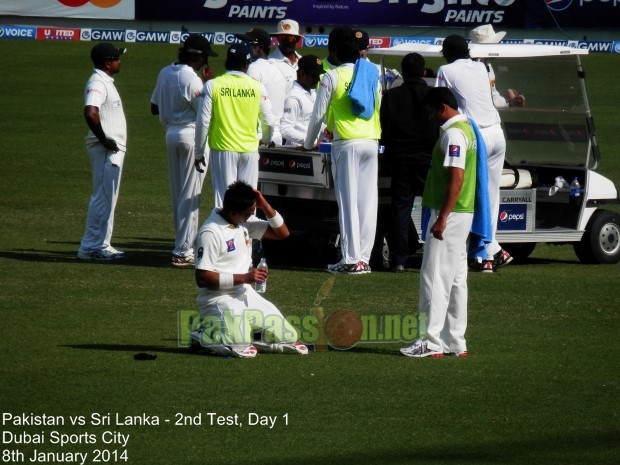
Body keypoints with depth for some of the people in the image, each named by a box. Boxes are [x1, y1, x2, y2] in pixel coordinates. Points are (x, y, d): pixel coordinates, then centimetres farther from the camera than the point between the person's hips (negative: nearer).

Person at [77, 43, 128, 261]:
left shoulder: (106, 82, 16)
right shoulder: (98, 83, -17)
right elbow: (90, 113, -32)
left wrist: (112, 142, 14)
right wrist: (104, 140, -23)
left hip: (114, 149, 10)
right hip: (106, 150, -10)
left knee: (108, 197, 14)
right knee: (103, 197, -8)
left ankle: (102, 244, 19)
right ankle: (90, 247, -6)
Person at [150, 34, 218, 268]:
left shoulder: (165, 73, 6)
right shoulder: (191, 78, -19)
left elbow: (155, 108, 14)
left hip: (171, 134, 8)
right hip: (191, 134, -8)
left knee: (177, 193, 15)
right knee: (190, 195, -4)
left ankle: (184, 244, 22)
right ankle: (183, 251, -5)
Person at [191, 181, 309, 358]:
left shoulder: (246, 222, 8)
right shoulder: (210, 233, -17)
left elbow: (282, 233, 12)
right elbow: (202, 278, -20)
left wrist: (265, 206, -4)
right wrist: (243, 278, -22)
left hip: (247, 296, 8)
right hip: (219, 300, -8)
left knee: (288, 337, -2)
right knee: (240, 345, -32)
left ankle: (241, 334, 14)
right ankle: (205, 335, -2)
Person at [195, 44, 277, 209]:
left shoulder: (213, 85, -5)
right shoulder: (257, 87, -1)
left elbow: (203, 122, -5)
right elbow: (269, 122, 6)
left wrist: (199, 153, 5)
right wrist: (266, 140, 28)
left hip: (223, 149, -2)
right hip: (249, 150, 2)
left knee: (223, 197, -1)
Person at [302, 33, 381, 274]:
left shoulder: (332, 77, 0)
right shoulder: (370, 76, 12)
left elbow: (318, 113, 3)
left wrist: (308, 144, 16)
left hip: (346, 143, -4)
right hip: (371, 142, 4)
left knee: (348, 200, -5)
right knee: (368, 200, 4)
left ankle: (351, 259, -9)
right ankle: (364, 257, 3)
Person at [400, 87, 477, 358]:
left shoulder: (453, 134, -16)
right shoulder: (466, 129, 16)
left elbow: (457, 178, -23)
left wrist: (442, 218, -24)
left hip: (449, 214, -11)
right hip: (463, 213, 11)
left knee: (435, 277, -9)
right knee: (456, 279, 11)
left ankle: (432, 342, -11)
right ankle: (455, 342, 14)